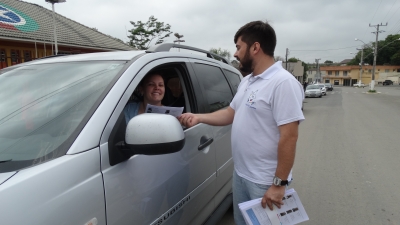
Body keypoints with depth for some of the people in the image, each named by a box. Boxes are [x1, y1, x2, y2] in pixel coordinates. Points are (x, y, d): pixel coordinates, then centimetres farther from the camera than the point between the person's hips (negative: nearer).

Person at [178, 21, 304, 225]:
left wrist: (279, 183, -23)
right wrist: (198, 117, 8)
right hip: (240, 174, 9)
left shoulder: (283, 82, -21)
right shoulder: (246, 82, 8)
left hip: (265, 182, -8)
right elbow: (231, 113, 17)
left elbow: (289, 137, -24)